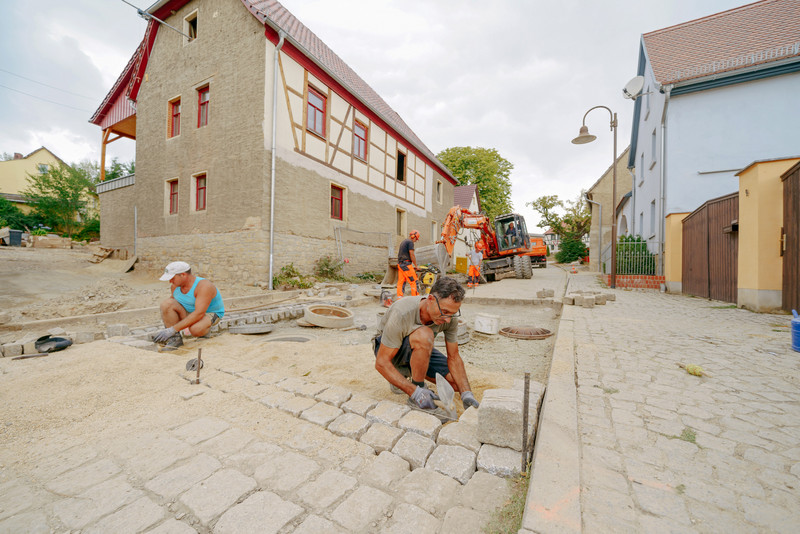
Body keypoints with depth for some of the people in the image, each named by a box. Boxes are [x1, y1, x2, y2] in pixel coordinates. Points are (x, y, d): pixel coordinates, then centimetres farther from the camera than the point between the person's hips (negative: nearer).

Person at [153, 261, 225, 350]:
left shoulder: (204, 286, -28)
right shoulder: (175, 286, -5)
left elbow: (199, 314, -34)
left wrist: (173, 329, -34)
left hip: (210, 314, -6)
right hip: (188, 312, 7)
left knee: (195, 329, -37)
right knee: (166, 304, -19)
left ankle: (205, 326, -1)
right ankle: (175, 339, -13)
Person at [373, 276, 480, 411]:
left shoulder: (449, 315, -21)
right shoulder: (401, 313, -38)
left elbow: (453, 357, -11)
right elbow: (381, 363, -33)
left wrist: (466, 394, -24)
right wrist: (415, 392, -39)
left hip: (419, 351, 6)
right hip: (386, 348, -6)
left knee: (458, 383, -6)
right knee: (424, 335, -37)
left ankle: (405, 374, 14)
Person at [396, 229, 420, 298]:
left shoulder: (403, 242, 22)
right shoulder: (410, 242, -6)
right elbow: (412, 255, -13)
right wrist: (416, 266, -5)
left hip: (400, 263, 9)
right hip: (406, 264, -9)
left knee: (400, 282, 6)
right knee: (414, 282, -5)